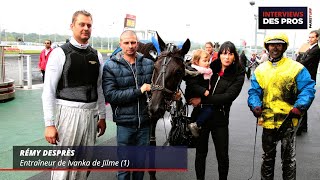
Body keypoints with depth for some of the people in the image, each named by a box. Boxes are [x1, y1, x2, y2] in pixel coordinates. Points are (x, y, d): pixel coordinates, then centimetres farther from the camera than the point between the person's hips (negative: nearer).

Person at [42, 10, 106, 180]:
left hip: (91, 114, 5)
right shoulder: (60, 53, -6)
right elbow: (48, 91, -8)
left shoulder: (96, 55, 10)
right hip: (68, 113, -5)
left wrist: (102, 116, 13)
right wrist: (49, 124, -12)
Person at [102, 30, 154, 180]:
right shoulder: (110, 66, -6)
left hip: (145, 121, 3)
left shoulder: (148, 63, 4)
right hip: (125, 122, -3)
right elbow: (110, 95, -16)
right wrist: (138, 91, -21)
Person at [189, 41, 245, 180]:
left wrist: (203, 99, -20)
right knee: (200, 152, 13)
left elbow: (228, 96, -16)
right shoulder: (211, 67, 2)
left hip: (220, 118, -2)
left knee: (222, 155, 6)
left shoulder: (238, 74, -4)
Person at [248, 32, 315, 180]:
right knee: (268, 158, 19)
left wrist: (299, 107, -23)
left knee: (289, 160, 10)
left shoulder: (296, 67, -4)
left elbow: (308, 89, -9)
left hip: (288, 121, -3)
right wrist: (255, 106, -16)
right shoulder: (260, 70, 6)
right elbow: (254, 92, 3)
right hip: (268, 121, 3)